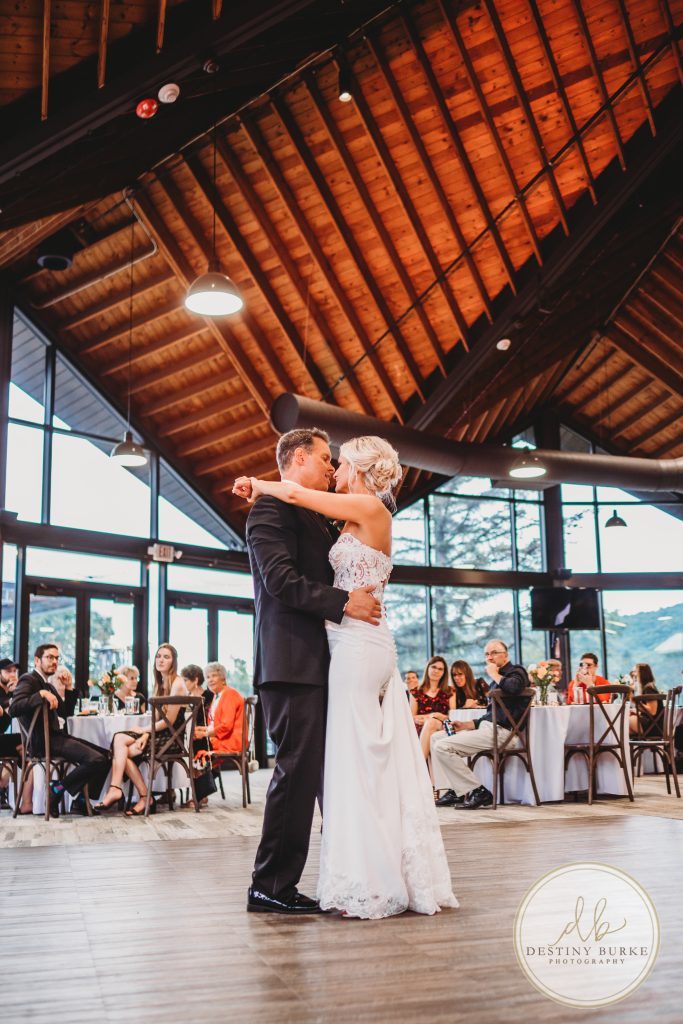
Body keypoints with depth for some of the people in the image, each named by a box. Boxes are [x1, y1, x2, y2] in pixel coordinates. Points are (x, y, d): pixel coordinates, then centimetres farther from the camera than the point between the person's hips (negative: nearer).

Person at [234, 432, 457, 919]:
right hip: (368, 645, 9)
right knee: (383, 760, 10)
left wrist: (255, 485, 6)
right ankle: (403, 877, 16)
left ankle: (372, 884, 1)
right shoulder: (363, 519, 19)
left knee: (359, 759, -5)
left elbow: (295, 493, -11)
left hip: (358, 644, -9)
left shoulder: (370, 507, -8)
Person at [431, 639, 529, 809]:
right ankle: (455, 791, 1)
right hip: (487, 727, 10)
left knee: (442, 747, -17)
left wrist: (494, 674, -10)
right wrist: (467, 725, 13)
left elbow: (513, 687, -28)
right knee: (436, 738, 10)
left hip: (500, 732, -10)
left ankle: (478, 792, -11)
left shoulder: (516, 672, -2)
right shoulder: (497, 680, 23)